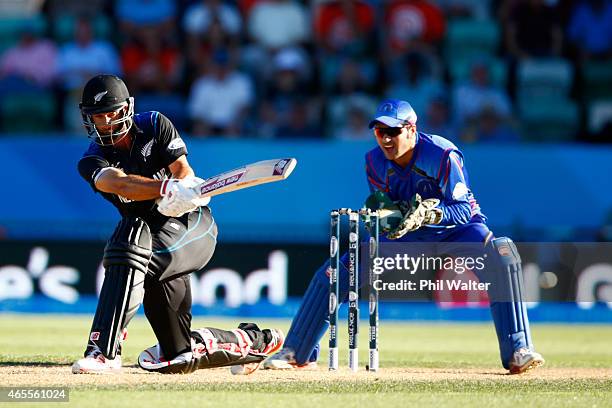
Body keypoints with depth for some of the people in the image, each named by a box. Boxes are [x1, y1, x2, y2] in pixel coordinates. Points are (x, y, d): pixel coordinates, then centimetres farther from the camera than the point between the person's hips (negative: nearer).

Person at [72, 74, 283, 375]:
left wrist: (184, 184, -38)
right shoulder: (92, 161, -5)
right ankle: (254, 341, 32)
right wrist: (167, 188, -45)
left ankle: (104, 351, -40)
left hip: (193, 224, -4)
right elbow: (119, 183, -26)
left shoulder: (154, 125, -3)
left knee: (132, 245, -35)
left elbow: (182, 168, -12)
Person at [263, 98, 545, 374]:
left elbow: (463, 209, -29)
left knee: (500, 255, -35)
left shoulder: (442, 155, -27)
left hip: (455, 227, -4)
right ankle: (298, 353, 7)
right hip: (405, 234, 4)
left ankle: (517, 350, -33)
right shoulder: (374, 162, -12)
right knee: (335, 271, -6)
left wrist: (428, 214, -47)